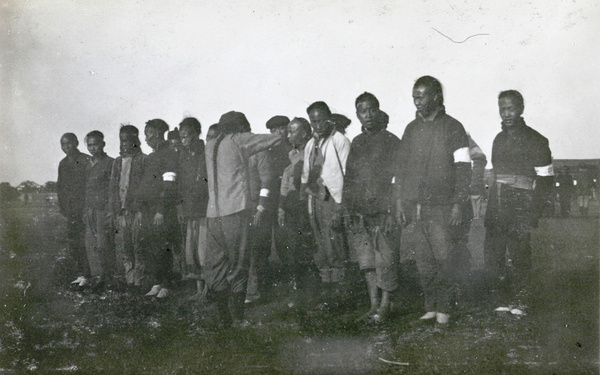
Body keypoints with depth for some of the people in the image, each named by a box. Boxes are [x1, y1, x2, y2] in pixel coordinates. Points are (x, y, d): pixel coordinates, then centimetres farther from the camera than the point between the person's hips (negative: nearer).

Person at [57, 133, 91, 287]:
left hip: (84, 209, -7)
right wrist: (63, 207, 12)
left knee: (84, 243, -8)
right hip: (71, 211, 7)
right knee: (72, 243, 6)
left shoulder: (86, 161, -5)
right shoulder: (63, 164, 15)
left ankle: (86, 275, -2)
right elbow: (60, 186, 21)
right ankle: (79, 274, 14)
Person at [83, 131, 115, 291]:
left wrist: (110, 212, -13)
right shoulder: (87, 164, 17)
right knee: (90, 245, 3)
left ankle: (109, 278, 3)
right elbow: (86, 188, 20)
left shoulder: (110, 163, -4)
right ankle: (97, 276, 11)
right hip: (89, 210, 7)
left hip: (104, 209, -6)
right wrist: (84, 211, 13)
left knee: (103, 244, -6)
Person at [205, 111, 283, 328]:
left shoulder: (210, 145, 17)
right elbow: (276, 139, 5)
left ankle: (224, 318, 9)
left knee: (216, 265, 6)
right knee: (238, 266, -1)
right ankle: (238, 318, 1)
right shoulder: (238, 140, 1)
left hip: (213, 212, 6)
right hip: (235, 211, -6)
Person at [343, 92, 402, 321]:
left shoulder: (391, 142, -1)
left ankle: (385, 304, 10)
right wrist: (348, 209, 9)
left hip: (384, 213, -5)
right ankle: (374, 304, 16)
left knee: (386, 261, -2)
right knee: (367, 262, 7)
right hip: (361, 214, 5)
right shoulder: (356, 144, 15)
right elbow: (348, 180, 18)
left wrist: (392, 212, -12)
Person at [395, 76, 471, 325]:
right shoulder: (411, 129, 15)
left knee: (444, 258, -6)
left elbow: (463, 168, -2)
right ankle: (430, 308, 14)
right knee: (424, 261, 5)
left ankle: (443, 309, 4)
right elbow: (401, 166, 17)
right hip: (414, 206, 4)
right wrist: (399, 201, 9)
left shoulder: (452, 128, 2)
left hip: (441, 206, -4)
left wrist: (458, 204, -9)